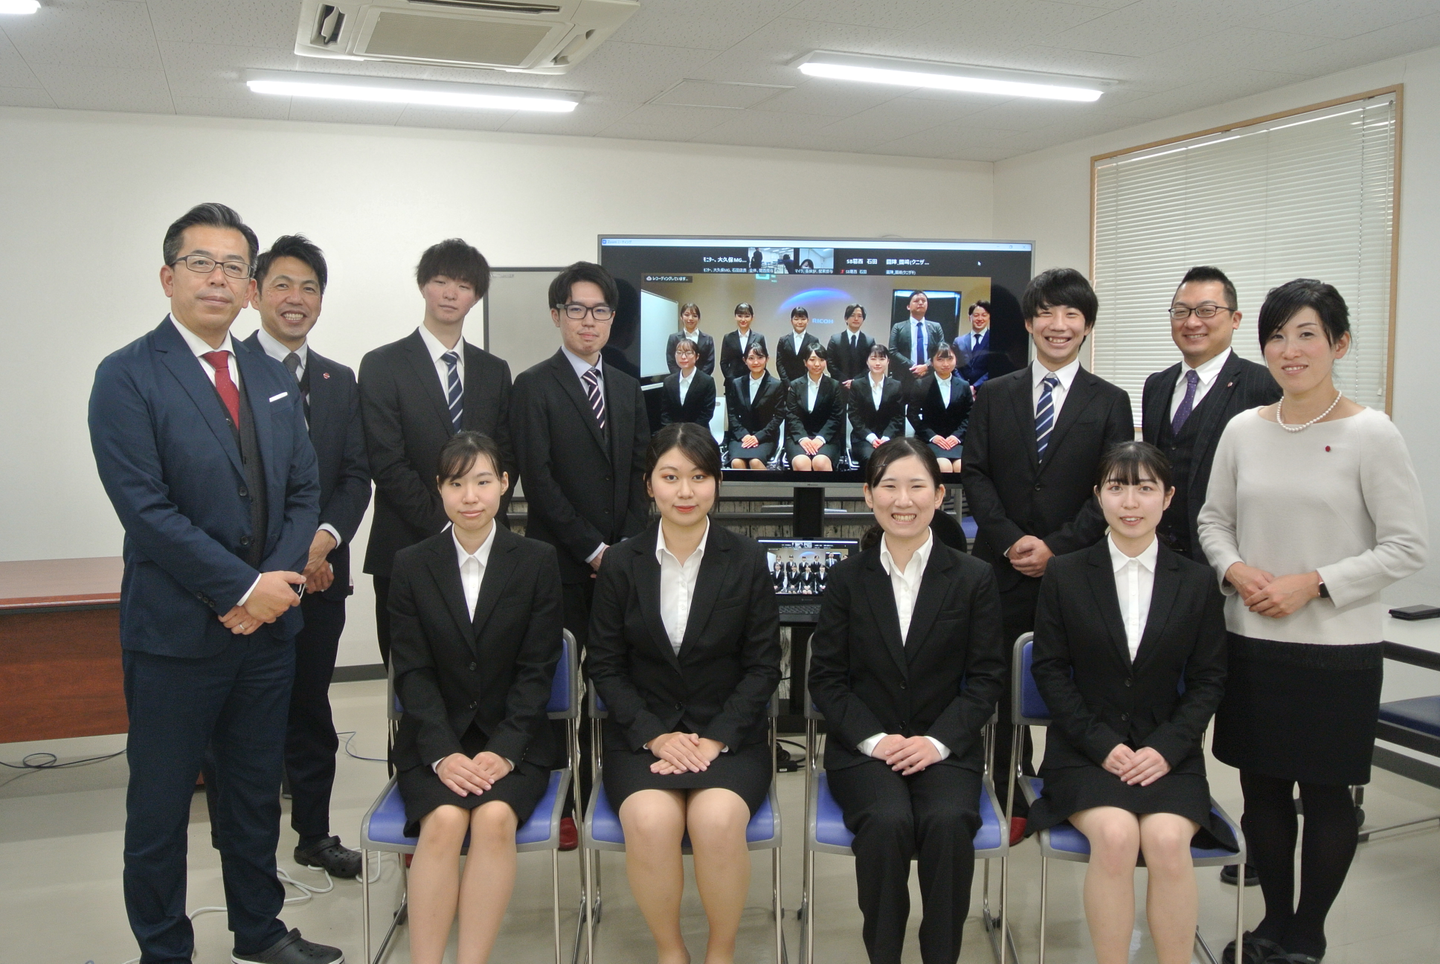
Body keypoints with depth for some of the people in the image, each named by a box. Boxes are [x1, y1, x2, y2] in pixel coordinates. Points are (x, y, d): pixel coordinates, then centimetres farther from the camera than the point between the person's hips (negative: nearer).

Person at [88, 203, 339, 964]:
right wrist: (243, 588, -17)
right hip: (175, 630, -5)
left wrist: (279, 582, -8)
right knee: (160, 806, 8)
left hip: (268, 623, 5)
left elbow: (303, 492, 8)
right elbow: (146, 509, -16)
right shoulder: (127, 377, -8)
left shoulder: (274, 379, 10)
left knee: (256, 791, 17)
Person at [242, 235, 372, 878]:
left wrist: (325, 537, -11)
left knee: (310, 706, 13)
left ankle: (314, 834, 26)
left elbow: (356, 476, 7)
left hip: (320, 570, 4)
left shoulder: (340, 382, 12)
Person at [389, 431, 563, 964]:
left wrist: (503, 750, -15)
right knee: (444, 819, -27)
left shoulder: (538, 562, 3)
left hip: (513, 740, 0)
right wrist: (442, 754, -15)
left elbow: (536, 670, -2)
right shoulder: (411, 566, 5)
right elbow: (412, 672, -1)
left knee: (495, 817, -28)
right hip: (434, 738, 1)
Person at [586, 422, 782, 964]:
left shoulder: (747, 561, 1)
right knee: (651, 821, -29)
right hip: (642, 733, 1)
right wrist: (656, 735, -10)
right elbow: (605, 666, 3)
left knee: (717, 820, -29)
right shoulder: (621, 564, 3)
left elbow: (762, 666, 1)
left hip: (730, 732, 0)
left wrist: (715, 739, -12)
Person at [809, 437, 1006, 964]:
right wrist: (873, 739, -12)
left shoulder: (973, 578, 4)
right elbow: (825, 677, 3)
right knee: (887, 822, -29)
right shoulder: (847, 578, 5)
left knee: (948, 822, -30)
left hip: (945, 746, 0)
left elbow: (986, 678, 3)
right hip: (863, 748, 0)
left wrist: (938, 741, -12)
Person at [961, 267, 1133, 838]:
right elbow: (975, 475, 3)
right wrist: (1010, 540, -11)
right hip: (1004, 568, 1)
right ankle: (1013, 802, 18)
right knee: (1007, 692, 6)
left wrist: (1056, 547, -12)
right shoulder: (993, 396, 9)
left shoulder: (1110, 403, 5)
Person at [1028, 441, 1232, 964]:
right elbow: (1050, 670, 1)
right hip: (1084, 749, -1)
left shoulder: (1197, 582, 7)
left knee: (1168, 839, -27)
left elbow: (1208, 680, 6)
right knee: (1115, 834, -28)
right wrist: (1102, 745, -11)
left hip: (1167, 752, 1)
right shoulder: (1064, 575, 3)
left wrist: (1165, 749, -9)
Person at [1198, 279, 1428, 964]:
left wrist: (1312, 583, -16)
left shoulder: (1371, 435, -9)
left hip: (1336, 649, -4)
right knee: (1262, 787, 13)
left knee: (1327, 795, 8)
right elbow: (1213, 519, 12)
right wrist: (1235, 569, -7)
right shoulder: (1243, 430, 3)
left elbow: (1407, 547, -8)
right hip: (1252, 642, 4)